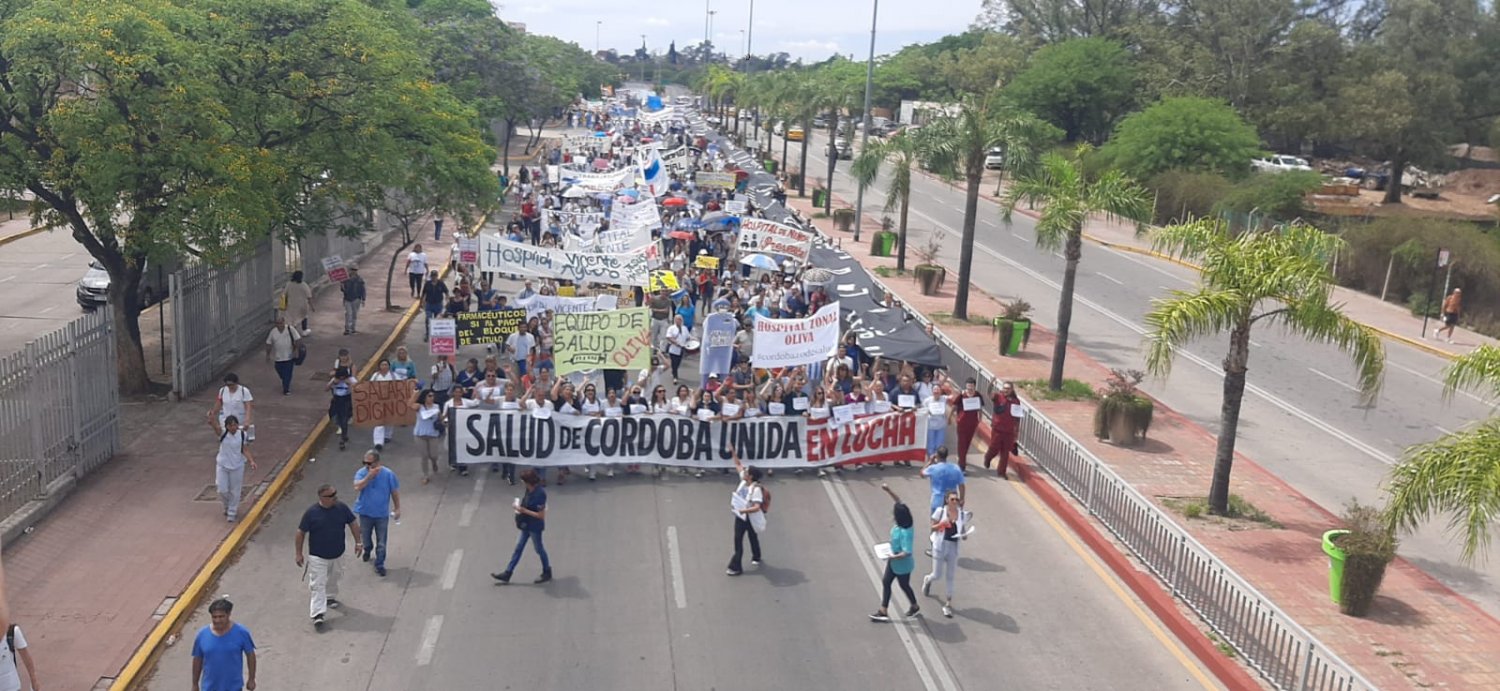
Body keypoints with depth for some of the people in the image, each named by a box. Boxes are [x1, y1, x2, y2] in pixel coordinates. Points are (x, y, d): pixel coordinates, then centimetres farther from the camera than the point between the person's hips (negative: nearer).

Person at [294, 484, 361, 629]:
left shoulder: (341, 508, -8)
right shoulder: (311, 513, -18)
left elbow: (353, 523, 5)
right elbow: (301, 532, -9)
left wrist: (358, 542, 3)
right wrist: (299, 553, -7)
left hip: (337, 554, 4)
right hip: (317, 556, -4)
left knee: (333, 580, 24)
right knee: (318, 584, -7)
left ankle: (331, 597, 49)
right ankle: (318, 613, -6)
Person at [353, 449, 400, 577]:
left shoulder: (388, 474, -12)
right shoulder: (361, 472, -11)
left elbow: (395, 492, -2)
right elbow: (357, 487, -28)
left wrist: (397, 508, 0)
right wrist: (369, 476, -35)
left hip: (382, 514, -2)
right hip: (365, 513, 2)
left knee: (381, 543, 2)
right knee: (365, 537, 22)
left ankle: (379, 565, 16)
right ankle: (367, 550, 53)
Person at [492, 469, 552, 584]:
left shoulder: (539, 494, -30)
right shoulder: (530, 490, -4)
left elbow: (541, 515, -26)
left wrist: (524, 510, -24)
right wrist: (521, 505, -1)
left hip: (535, 527, -9)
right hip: (527, 524, 9)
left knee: (539, 549, 11)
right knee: (519, 548, 15)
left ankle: (547, 573, 33)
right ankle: (507, 574, 23)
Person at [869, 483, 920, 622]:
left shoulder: (905, 532, -36)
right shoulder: (900, 523, -12)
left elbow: (907, 552, -38)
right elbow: (899, 502, -5)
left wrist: (893, 557, -27)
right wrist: (889, 490, -13)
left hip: (902, 564, -9)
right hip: (893, 562, 9)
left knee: (904, 585, 16)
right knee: (886, 582, 13)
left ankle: (915, 607, 42)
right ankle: (883, 612, 20)